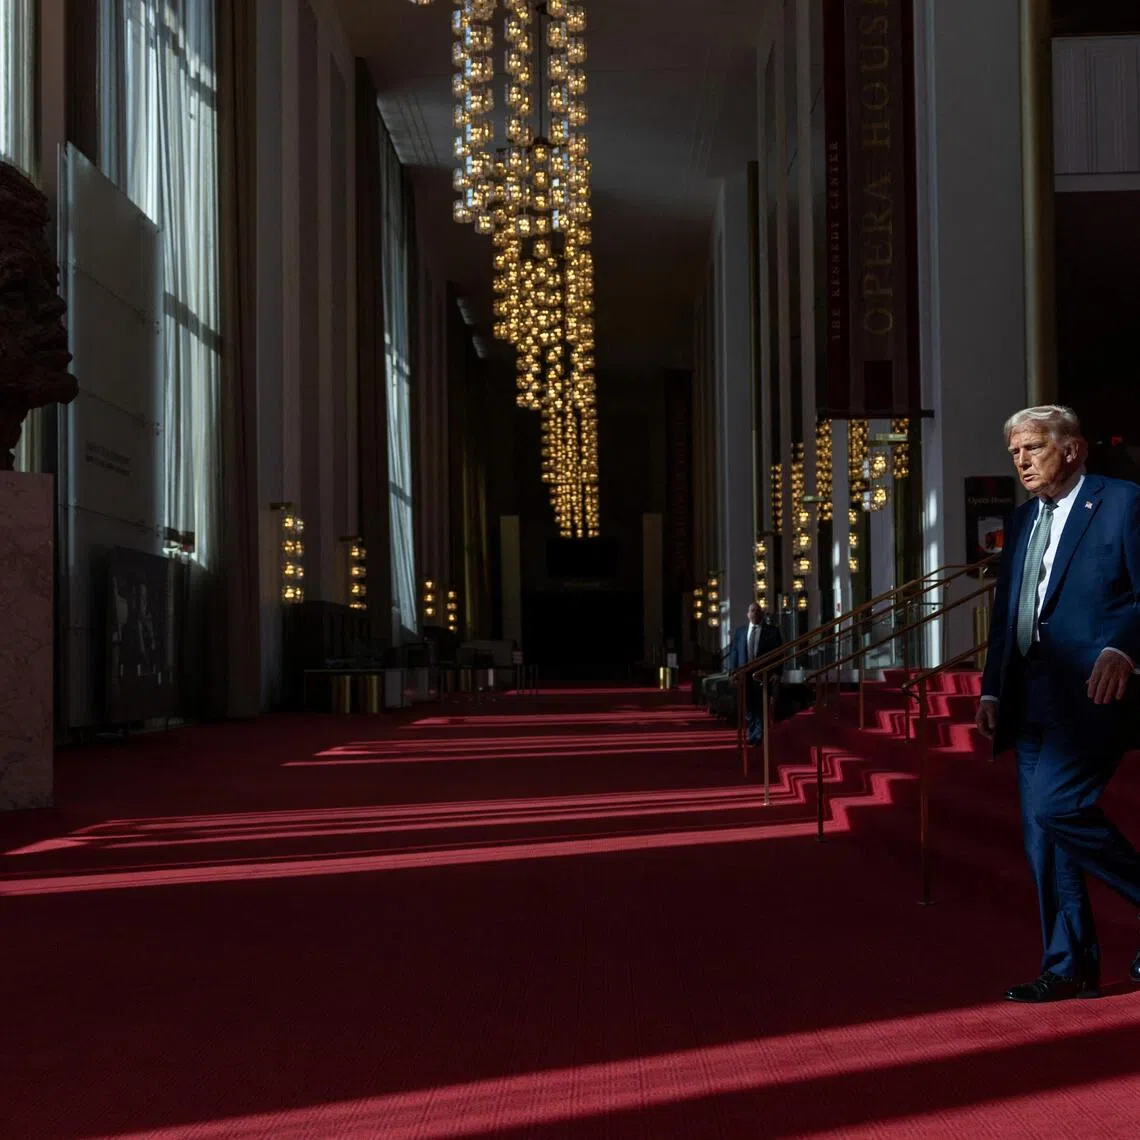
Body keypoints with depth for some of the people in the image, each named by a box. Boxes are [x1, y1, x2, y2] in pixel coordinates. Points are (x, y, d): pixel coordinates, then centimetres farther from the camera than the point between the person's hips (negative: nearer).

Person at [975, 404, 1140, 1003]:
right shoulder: (1024, 519, 19)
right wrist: (992, 688, 13)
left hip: (1089, 693, -8)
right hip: (1031, 700, 8)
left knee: (1054, 807, -21)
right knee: (1041, 837, 7)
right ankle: (1070, 969, 17)